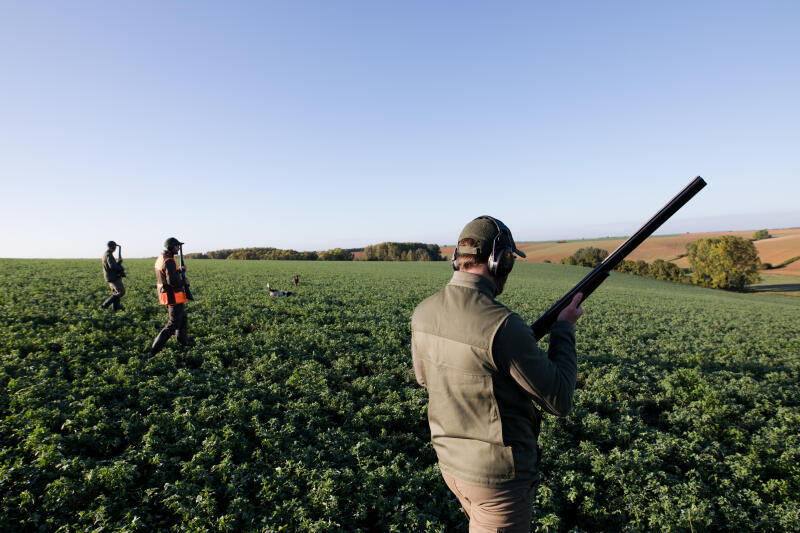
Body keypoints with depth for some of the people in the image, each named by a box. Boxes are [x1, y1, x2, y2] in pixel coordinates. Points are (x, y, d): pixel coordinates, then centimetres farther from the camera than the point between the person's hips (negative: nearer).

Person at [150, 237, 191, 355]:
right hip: (174, 297, -10)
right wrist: (184, 282, -13)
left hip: (165, 295, 10)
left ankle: (183, 342, 39)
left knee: (182, 318, 25)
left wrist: (179, 271, 10)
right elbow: (172, 281, -30)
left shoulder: (160, 258, 9)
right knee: (173, 324, -3)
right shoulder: (169, 261, -22)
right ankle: (153, 351, -3)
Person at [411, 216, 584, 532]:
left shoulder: (423, 312, -8)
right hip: (498, 474, -6)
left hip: (451, 461, 7)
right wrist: (564, 328, -7)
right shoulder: (502, 326, -30)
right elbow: (559, 401, -17)